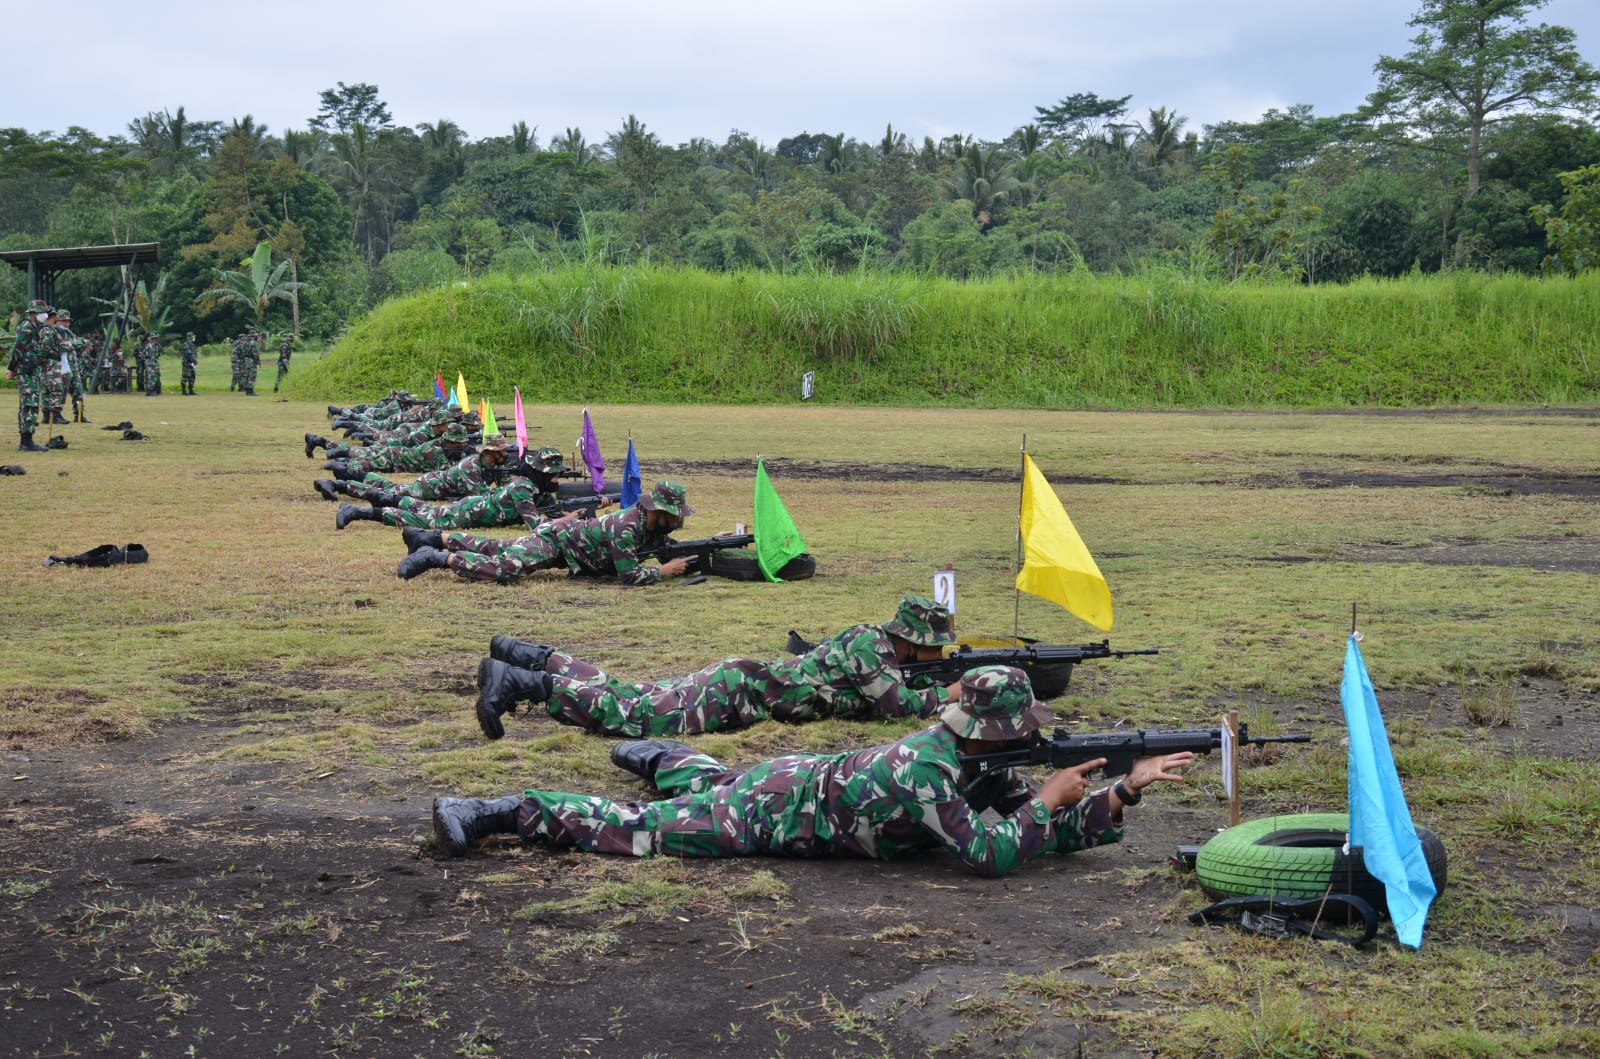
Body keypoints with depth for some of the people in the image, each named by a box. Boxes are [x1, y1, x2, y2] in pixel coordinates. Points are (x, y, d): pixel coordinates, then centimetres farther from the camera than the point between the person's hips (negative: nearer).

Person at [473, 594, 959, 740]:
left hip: (737, 679, 9)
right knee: (635, 715, -18)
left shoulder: (872, 638, 15)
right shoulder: (869, 646, -11)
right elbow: (898, 704, -20)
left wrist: (939, 678, 18)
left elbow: (874, 696, 29)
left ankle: (531, 657, 14)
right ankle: (518, 682, -22)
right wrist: (947, 694, -6)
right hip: (734, 691, -9)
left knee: (627, 696, 11)